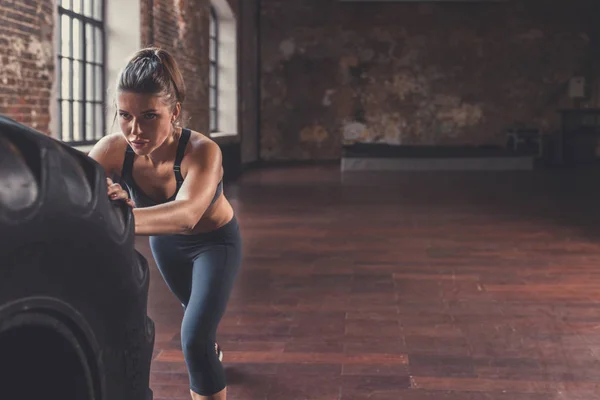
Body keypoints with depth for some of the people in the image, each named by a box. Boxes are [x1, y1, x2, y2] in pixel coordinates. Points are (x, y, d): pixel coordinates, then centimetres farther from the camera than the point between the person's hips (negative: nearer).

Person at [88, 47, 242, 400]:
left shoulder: (202, 151, -42)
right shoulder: (112, 150, -30)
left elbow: (186, 214, -60)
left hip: (216, 242, -5)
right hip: (166, 243, 5)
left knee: (194, 340, -19)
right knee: (196, 308, 31)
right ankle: (213, 352, 65)